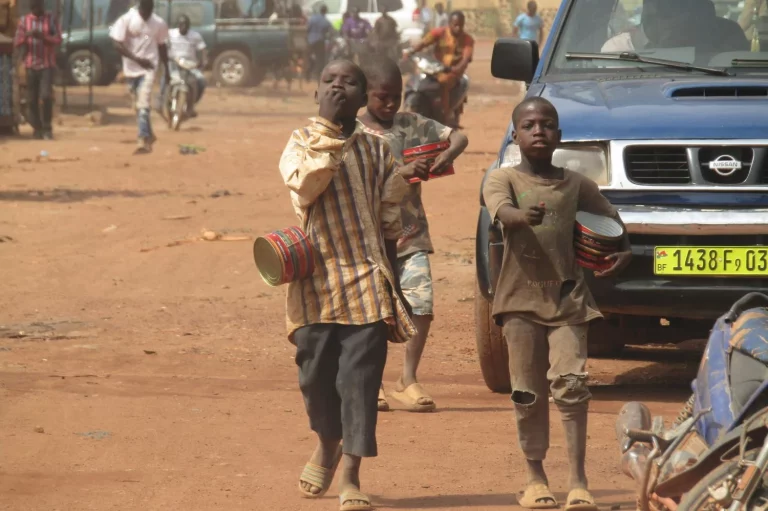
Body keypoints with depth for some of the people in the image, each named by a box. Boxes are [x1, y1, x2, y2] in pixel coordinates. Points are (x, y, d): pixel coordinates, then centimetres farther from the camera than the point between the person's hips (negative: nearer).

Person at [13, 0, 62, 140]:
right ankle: (37, 128, 13)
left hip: (47, 65, -2)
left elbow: (58, 40, -4)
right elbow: (16, 42, 2)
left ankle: (47, 127, -3)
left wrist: (42, 36, -21)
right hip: (30, 65, 2)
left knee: (46, 95, -16)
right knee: (32, 99, 1)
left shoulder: (50, 19, 2)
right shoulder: (24, 20, 6)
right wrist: (26, 35, -20)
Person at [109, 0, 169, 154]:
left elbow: (162, 46, 13)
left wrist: (166, 69, 17)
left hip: (148, 68, -1)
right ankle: (149, 135, 32)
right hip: (131, 68, 1)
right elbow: (118, 45, -13)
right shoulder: (126, 20, -9)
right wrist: (137, 59, -23)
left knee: (143, 105, -15)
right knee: (139, 105, 14)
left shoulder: (159, 23, -1)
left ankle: (144, 141, -20)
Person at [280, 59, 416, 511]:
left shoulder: (377, 151, 8)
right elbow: (303, 186, -21)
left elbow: (390, 223, 13)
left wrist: (391, 283, 12)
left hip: (368, 280, 1)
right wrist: (328, 143, -21)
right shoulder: (303, 143, 2)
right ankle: (327, 444, 34)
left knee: (361, 378, -5)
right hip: (318, 278, -1)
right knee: (317, 375, 5)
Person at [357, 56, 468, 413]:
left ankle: (408, 379, 3)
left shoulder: (413, 125, 8)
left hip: (412, 234, 3)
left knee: (422, 305, -8)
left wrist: (448, 155, -12)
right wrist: (402, 172, -28)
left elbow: (458, 136, 10)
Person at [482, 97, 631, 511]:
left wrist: (623, 252, 7)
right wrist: (524, 216, -45)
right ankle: (535, 477, 16)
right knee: (527, 393, 2)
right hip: (521, 296, -1)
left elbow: (608, 216, 25)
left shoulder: (576, 184, 8)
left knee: (570, 384, -11)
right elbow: (502, 211, -23)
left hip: (567, 297, 1)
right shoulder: (502, 179, -1)